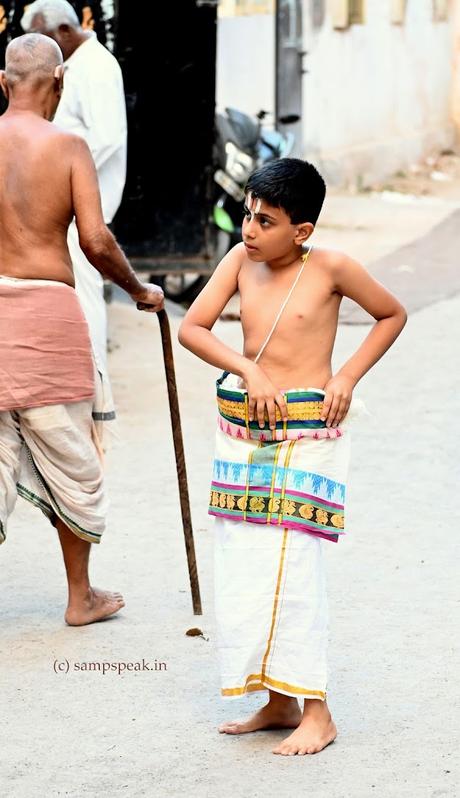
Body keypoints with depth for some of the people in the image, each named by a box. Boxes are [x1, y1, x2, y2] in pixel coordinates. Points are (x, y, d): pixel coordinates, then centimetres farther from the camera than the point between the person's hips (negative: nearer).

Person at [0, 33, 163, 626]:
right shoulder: (67, 146, -6)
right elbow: (96, 241, -12)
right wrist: (139, 291, 5)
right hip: (48, 309, -2)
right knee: (69, 459, 12)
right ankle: (80, 596, 24)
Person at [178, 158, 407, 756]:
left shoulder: (329, 269, -8)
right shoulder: (241, 260, 2)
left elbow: (393, 314, 6)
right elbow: (192, 327, -2)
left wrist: (347, 375, -5)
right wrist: (247, 369, -16)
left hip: (306, 432, -5)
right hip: (243, 427, 5)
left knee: (292, 565, -10)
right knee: (241, 567, 7)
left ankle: (315, 712, -2)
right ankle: (278, 702, 19)